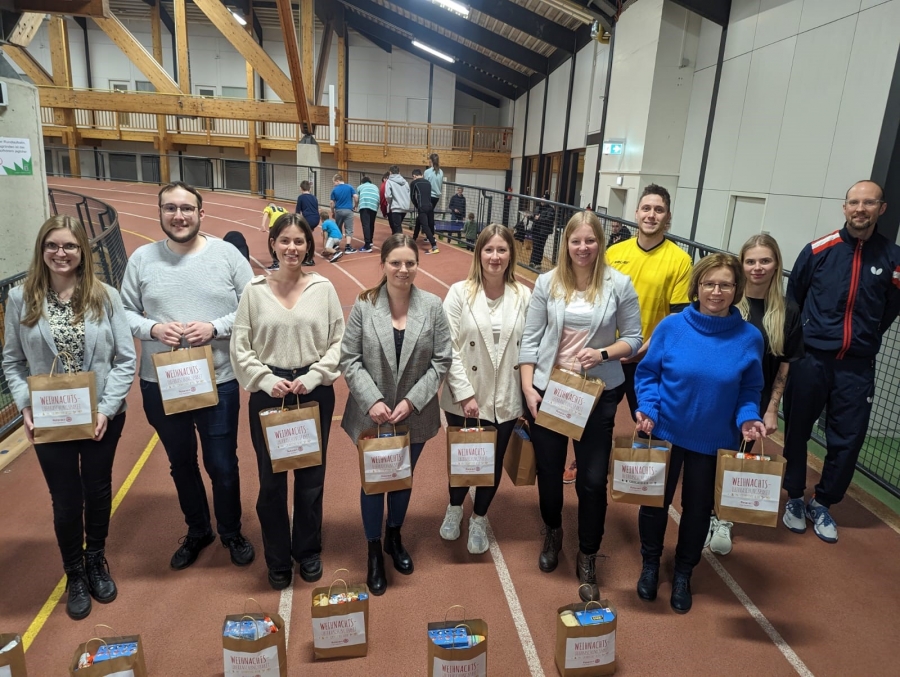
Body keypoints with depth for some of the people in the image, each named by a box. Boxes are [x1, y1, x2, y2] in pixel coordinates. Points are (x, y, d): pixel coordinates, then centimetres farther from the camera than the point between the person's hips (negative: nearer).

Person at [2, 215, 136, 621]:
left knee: (98, 492, 17)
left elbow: (126, 358, -7)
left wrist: (107, 408, -14)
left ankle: (96, 561, 43)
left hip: (102, 418, 0)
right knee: (66, 501, 11)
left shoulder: (105, 297, -7)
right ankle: (75, 575, 36)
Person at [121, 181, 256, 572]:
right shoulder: (141, 258, 0)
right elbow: (124, 312, 4)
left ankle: (231, 532, 36)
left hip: (219, 382, -2)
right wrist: (152, 329, -15)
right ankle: (197, 531, 43)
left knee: (222, 464, 10)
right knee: (181, 463, 19)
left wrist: (216, 327, -18)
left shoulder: (227, 255, -5)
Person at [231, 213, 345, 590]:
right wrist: (267, 380, -13)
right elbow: (240, 348, -1)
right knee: (271, 480, 9)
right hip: (268, 393, 0)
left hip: (315, 392, 1)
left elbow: (339, 343, -1)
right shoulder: (254, 290, -3)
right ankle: (278, 559, 30)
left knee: (311, 477, 11)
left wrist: (312, 377, -12)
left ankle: (308, 552, 34)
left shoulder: (323, 288, -2)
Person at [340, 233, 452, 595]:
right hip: (372, 414, -1)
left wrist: (411, 401, -15)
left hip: (415, 415, 2)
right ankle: (374, 552, 35)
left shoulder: (432, 306, -8)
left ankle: (394, 538, 47)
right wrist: (372, 401, -19)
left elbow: (441, 360, -7)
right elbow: (349, 360, -9)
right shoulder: (364, 305, -11)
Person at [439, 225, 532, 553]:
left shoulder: (524, 296, -3)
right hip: (464, 399, -1)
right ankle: (454, 507, 47)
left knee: (494, 461, 16)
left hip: (506, 399, 2)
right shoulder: (459, 292, -9)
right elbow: (448, 348, -11)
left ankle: (479, 518, 42)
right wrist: (465, 394, -14)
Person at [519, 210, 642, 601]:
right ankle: (552, 534, 45)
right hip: (548, 389, 1)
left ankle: (587, 560, 26)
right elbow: (530, 339, -2)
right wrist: (528, 389, -8)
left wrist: (603, 353, -19)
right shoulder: (548, 282, -3)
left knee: (593, 479, 3)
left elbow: (633, 338, -1)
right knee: (548, 471, 15)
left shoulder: (619, 284, -7)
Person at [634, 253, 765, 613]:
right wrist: (648, 408, -20)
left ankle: (683, 574, 42)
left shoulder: (749, 337, -10)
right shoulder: (671, 326, -14)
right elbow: (647, 373, -5)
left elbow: (749, 390, 1)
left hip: (714, 441, 1)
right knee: (655, 501, 14)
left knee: (698, 508, 17)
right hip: (665, 432, -1)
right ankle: (650, 564, 42)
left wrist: (747, 418, -17)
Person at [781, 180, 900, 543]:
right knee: (797, 431, 9)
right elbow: (793, 297, 7)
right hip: (811, 359, -1)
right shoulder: (819, 250, -5)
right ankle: (793, 498, 28)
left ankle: (822, 504, 26)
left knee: (848, 439, 6)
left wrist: (865, 340, 11)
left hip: (857, 366, 1)